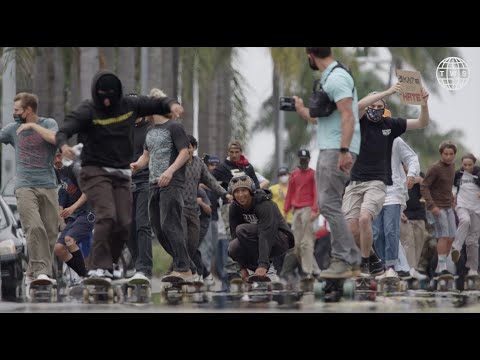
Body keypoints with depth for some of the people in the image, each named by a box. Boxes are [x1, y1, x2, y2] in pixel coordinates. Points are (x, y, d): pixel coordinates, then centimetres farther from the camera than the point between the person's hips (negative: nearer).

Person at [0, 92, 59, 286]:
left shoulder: (48, 124, 7)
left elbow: (54, 138, -13)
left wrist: (33, 125, -10)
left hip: (48, 187, 0)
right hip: (25, 187, 0)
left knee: (50, 233, -1)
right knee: (34, 228, -19)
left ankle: (32, 274, 10)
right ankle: (41, 271, -27)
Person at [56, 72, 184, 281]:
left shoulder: (129, 105, 5)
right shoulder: (87, 111, -8)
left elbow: (157, 104, 16)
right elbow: (64, 130, -20)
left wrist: (172, 105, -7)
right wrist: (64, 145, -44)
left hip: (122, 175, 5)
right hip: (95, 171, -5)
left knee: (124, 224, -3)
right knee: (107, 215, -23)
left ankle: (106, 266, 9)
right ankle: (99, 267, -21)